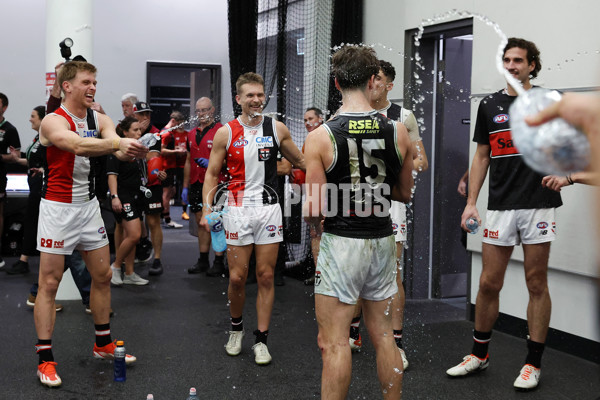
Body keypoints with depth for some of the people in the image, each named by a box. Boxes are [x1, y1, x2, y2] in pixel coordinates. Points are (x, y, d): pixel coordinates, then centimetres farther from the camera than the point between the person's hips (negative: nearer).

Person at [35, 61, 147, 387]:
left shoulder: (99, 119, 5)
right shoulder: (53, 121, -13)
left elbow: (116, 148, -12)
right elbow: (77, 145, -33)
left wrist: (133, 150, -36)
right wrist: (118, 143, -45)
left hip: (89, 206, 7)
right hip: (58, 209, -6)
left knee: (102, 276, 13)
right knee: (49, 283, -3)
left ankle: (103, 344, 28)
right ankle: (45, 359, 3)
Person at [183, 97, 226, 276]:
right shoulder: (192, 134, 17)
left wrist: (212, 163, -23)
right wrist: (185, 186, 18)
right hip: (196, 184, 7)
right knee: (201, 221, 10)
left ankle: (219, 262, 0)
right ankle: (203, 260, 16)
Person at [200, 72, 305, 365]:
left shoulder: (277, 129, 5)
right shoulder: (226, 133, 0)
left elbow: (300, 161, 18)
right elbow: (212, 174, 2)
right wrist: (206, 209, -9)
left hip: (269, 209, 1)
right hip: (238, 209, -1)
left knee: (265, 277, 3)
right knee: (237, 277, 1)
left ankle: (261, 339, 12)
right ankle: (236, 328, 27)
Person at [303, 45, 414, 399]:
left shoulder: (320, 137, -13)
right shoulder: (398, 131, -2)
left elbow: (315, 210, -13)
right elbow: (404, 193, 9)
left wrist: (310, 215, 9)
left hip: (340, 244, -4)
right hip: (382, 241, 4)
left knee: (334, 343, 3)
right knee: (384, 337, 16)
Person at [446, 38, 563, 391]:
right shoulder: (490, 106, 10)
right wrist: (471, 201, 6)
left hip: (538, 205, -3)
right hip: (500, 206, 3)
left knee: (537, 284, 4)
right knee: (489, 283, 5)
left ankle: (534, 363, 15)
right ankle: (480, 354, 22)